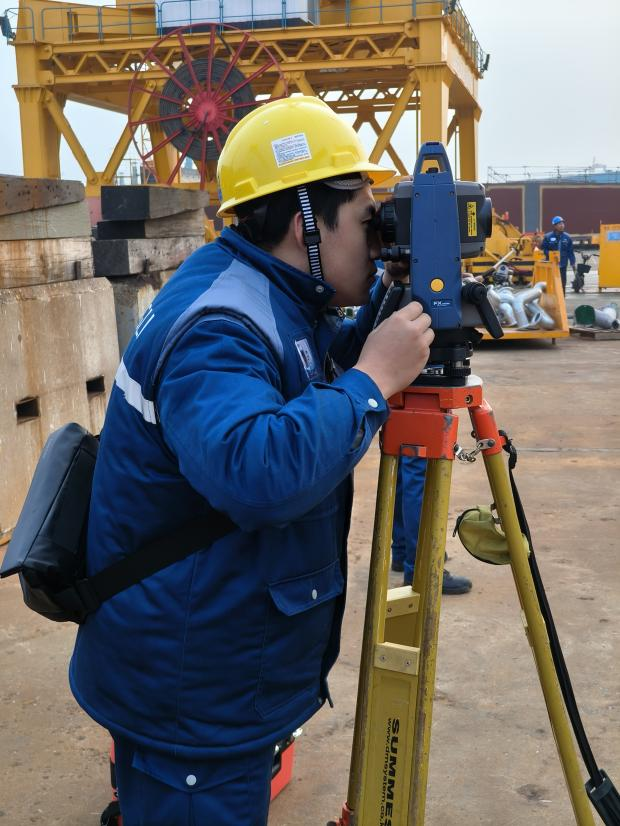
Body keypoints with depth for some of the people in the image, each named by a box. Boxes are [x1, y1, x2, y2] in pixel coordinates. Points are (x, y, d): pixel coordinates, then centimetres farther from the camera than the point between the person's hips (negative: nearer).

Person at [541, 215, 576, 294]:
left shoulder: (567, 237, 4)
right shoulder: (548, 237, -4)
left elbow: (570, 252, 6)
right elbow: (543, 249, 2)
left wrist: (573, 263, 1)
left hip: (562, 266, 3)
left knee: (562, 285, 8)